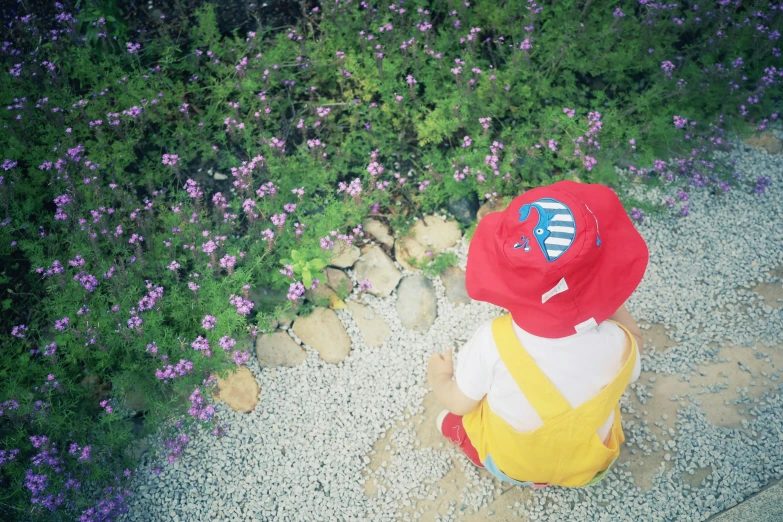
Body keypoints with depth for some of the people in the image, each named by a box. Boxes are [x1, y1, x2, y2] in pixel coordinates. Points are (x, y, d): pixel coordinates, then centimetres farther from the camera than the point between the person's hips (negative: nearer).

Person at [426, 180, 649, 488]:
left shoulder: (493, 343, -39)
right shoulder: (616, 344, -36)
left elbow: (458, 403, -19)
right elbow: (630, 372, -8)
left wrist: (438, 377, 2)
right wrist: (615, 305, -12)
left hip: (505, 465, 0)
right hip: (588, 468, 1)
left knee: (452, 415, 27)